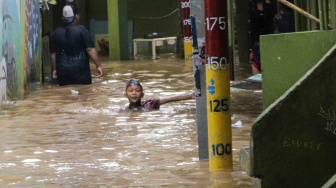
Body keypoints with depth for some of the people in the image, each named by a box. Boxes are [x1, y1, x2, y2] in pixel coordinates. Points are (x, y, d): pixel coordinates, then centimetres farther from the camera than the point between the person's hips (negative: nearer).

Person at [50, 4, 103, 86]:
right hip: (80, 70, -4)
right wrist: (99, 66, -6)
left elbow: (53, 53, 10)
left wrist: (54, 69, 21)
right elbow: (90, 49, -11)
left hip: (63, 71, 4)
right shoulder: (81, 30, -8)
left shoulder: (56, 33, 5)